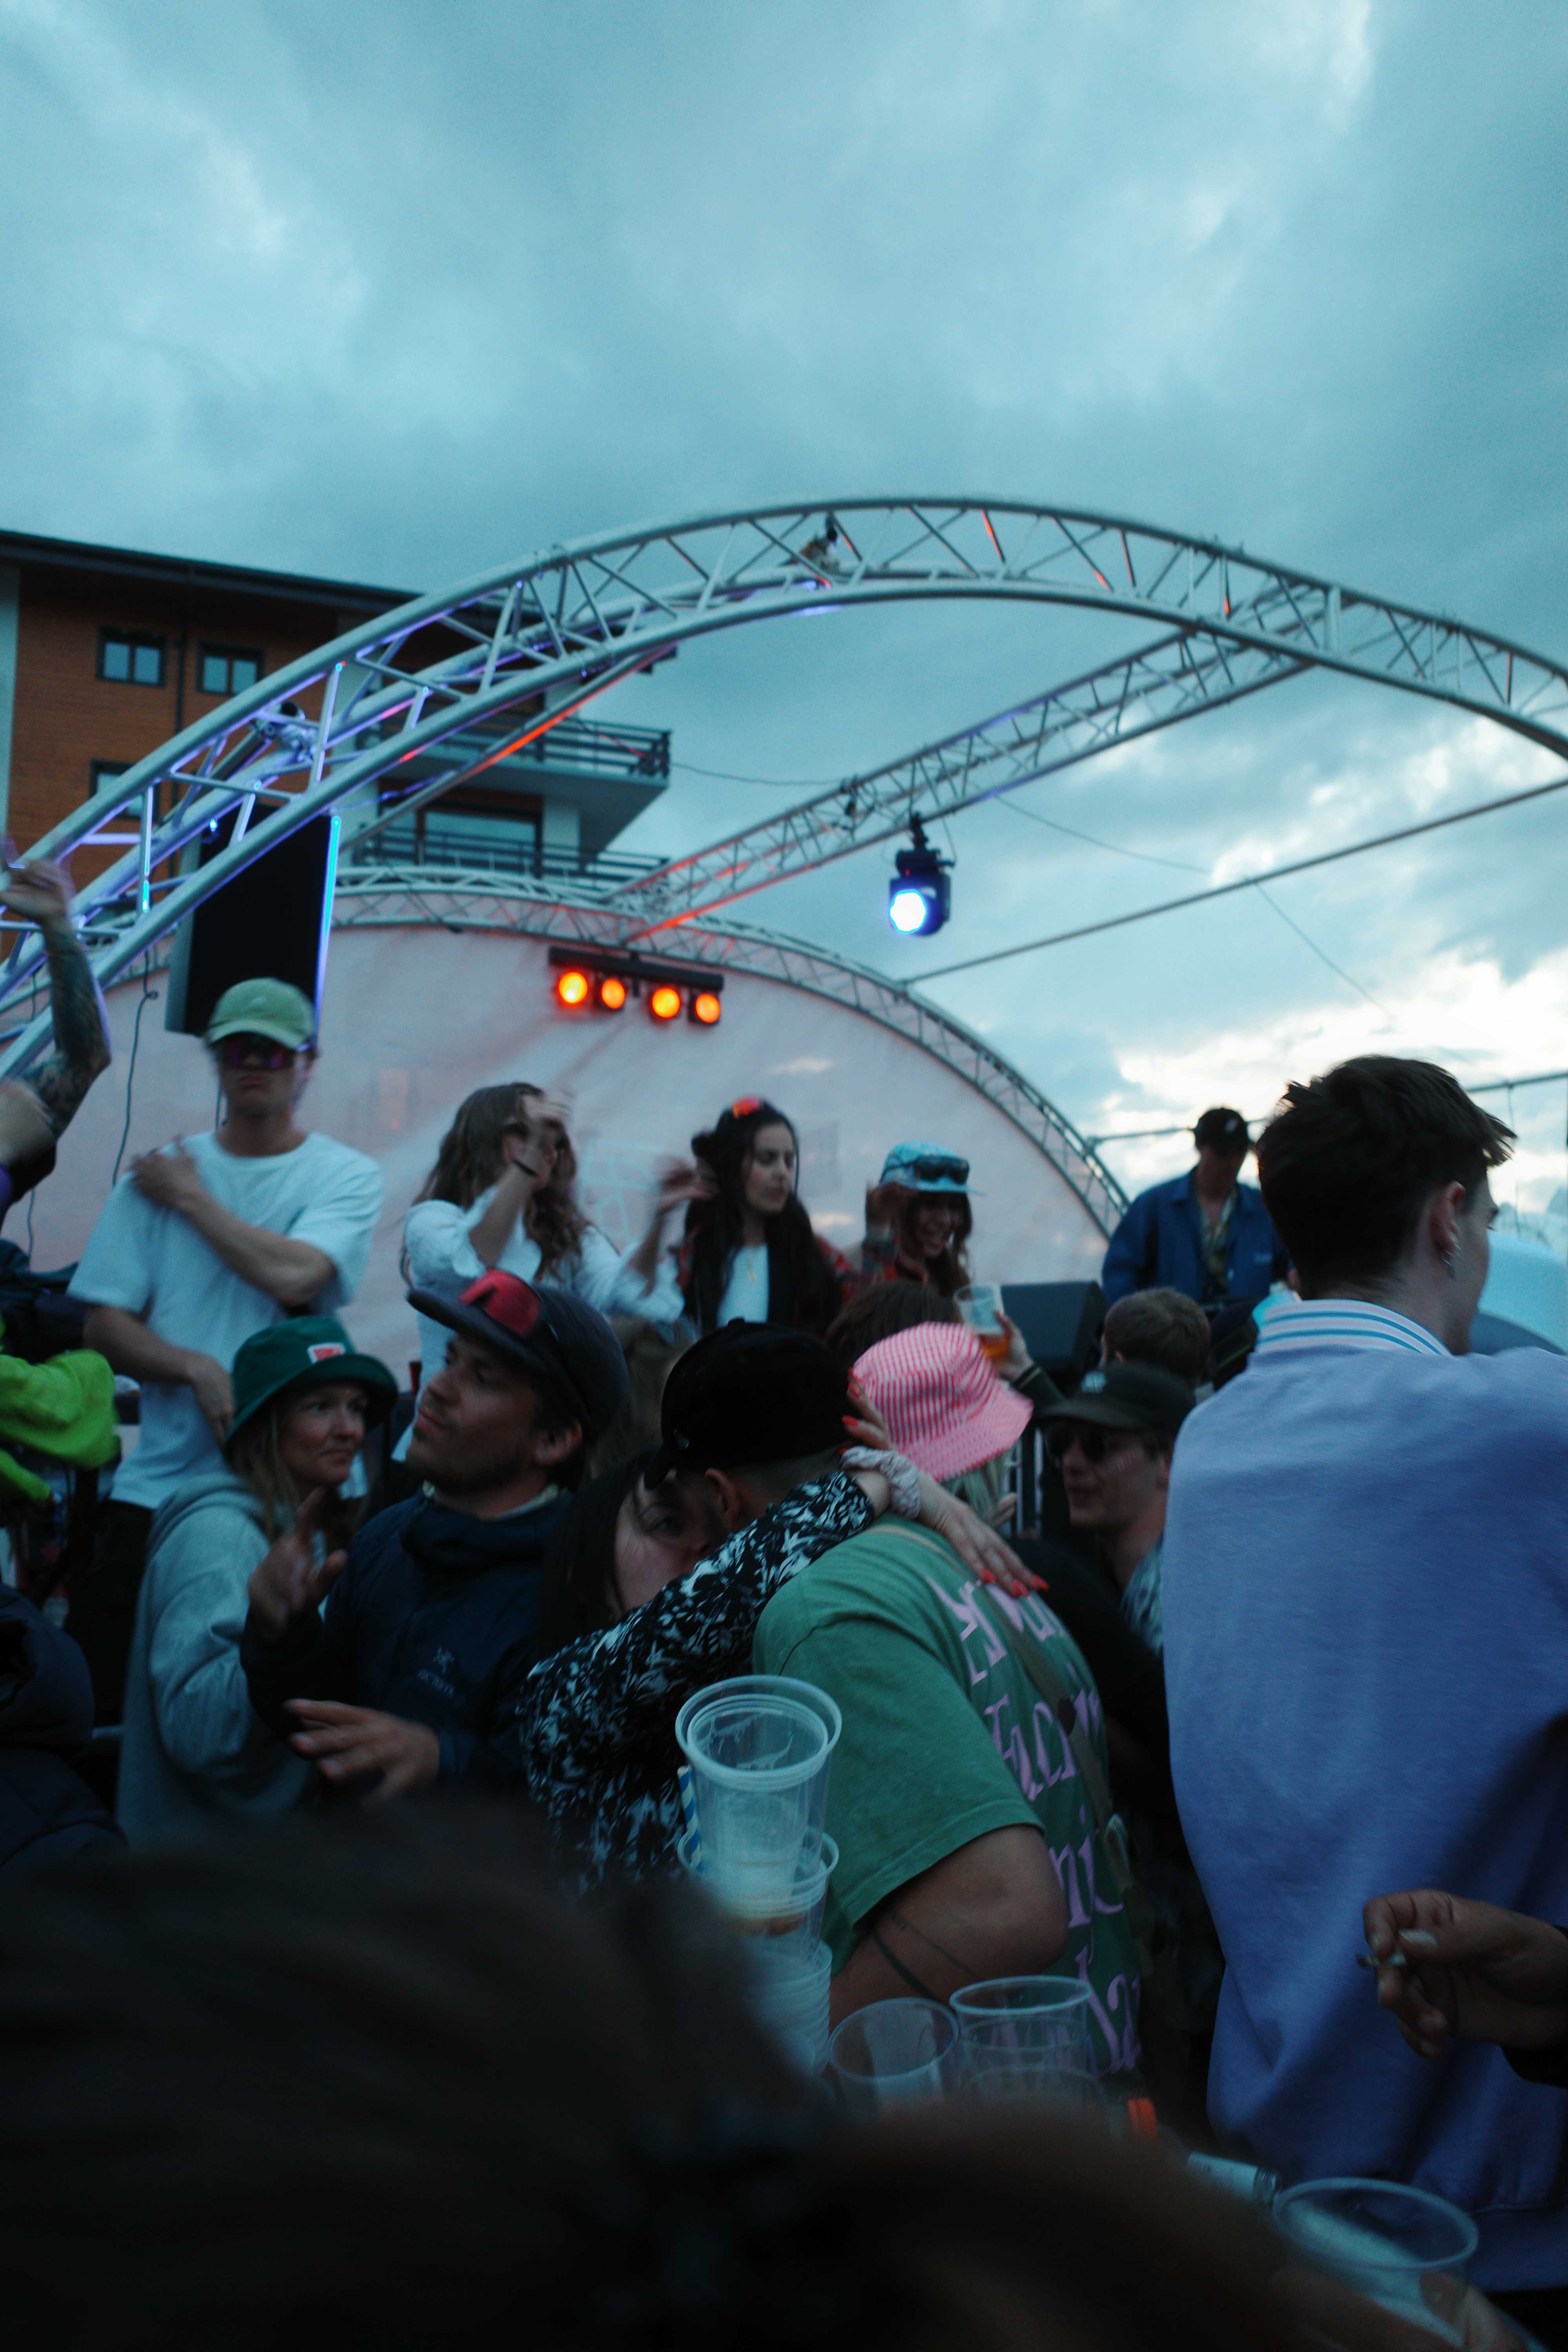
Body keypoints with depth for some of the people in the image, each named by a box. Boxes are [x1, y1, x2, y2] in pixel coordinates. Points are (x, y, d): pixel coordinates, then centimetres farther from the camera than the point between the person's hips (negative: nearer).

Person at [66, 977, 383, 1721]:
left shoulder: (346, 1175, 2)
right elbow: (104, 1325, 5)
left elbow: (293, 1276, -17)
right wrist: (197, 1368, -13)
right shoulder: (156, 1174, 9)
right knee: (97, 1696, 5)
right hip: (158, 1484, 3)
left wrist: (190, 1197, -4)